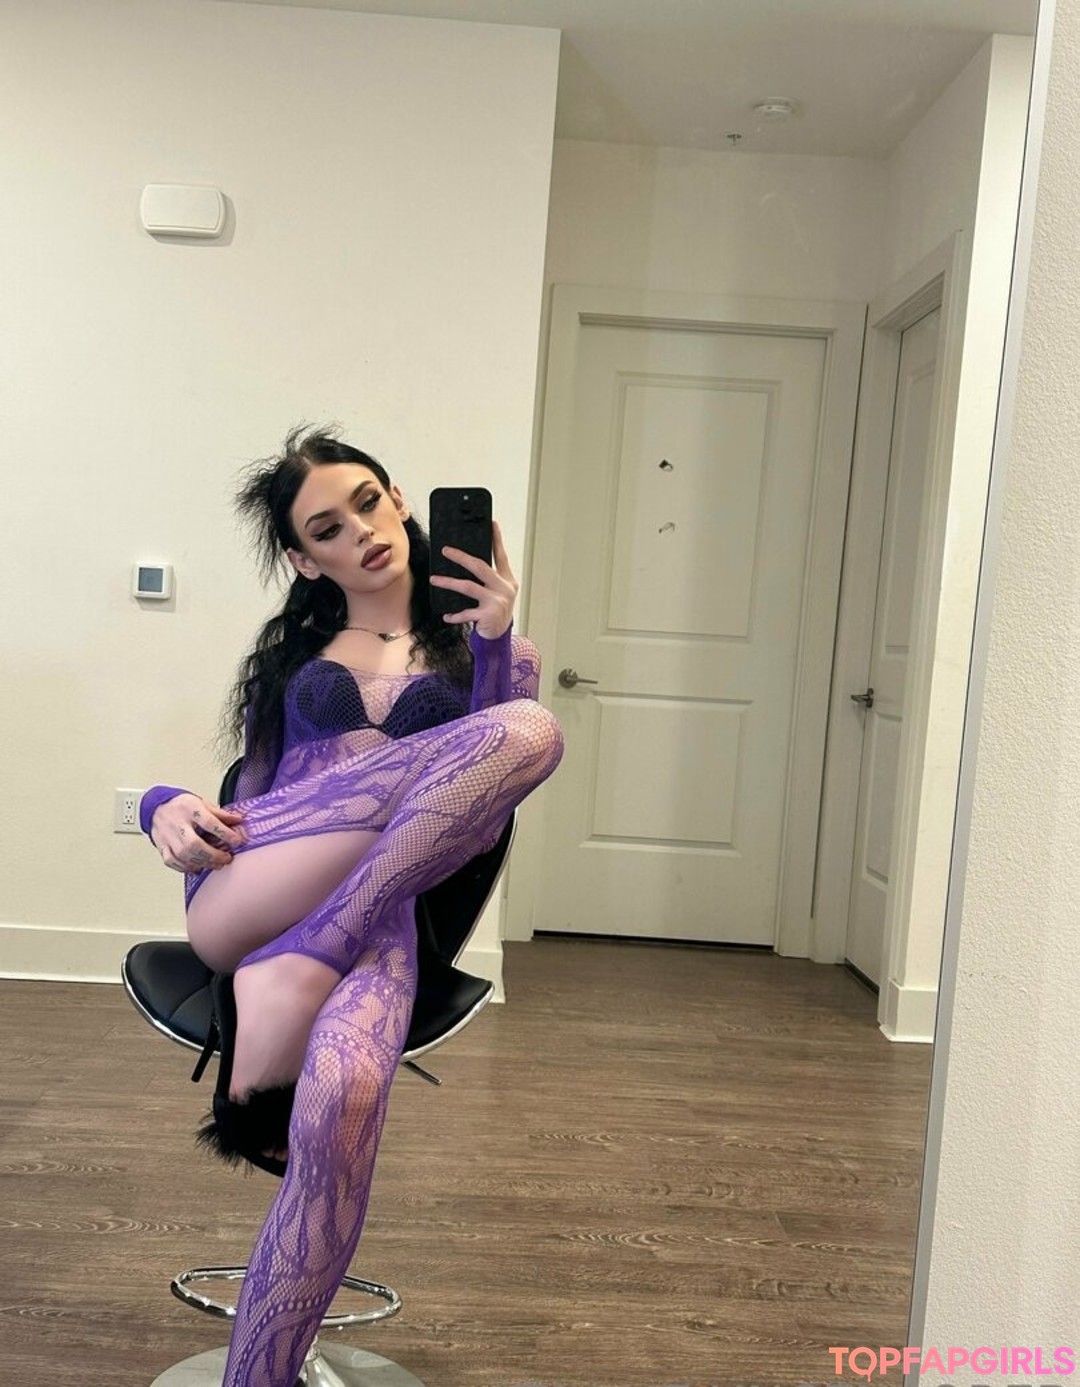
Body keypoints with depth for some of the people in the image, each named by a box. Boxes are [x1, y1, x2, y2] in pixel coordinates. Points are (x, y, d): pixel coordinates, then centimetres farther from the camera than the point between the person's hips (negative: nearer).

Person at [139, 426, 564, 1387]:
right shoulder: (290, 650, 22)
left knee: (343, 1101, -38)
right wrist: (168, 807, 0)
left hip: (374, 906, 0)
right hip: (237, 897, 0)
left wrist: (493, 637, -6)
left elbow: (476, 811, 2)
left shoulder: (483, 651, 17)